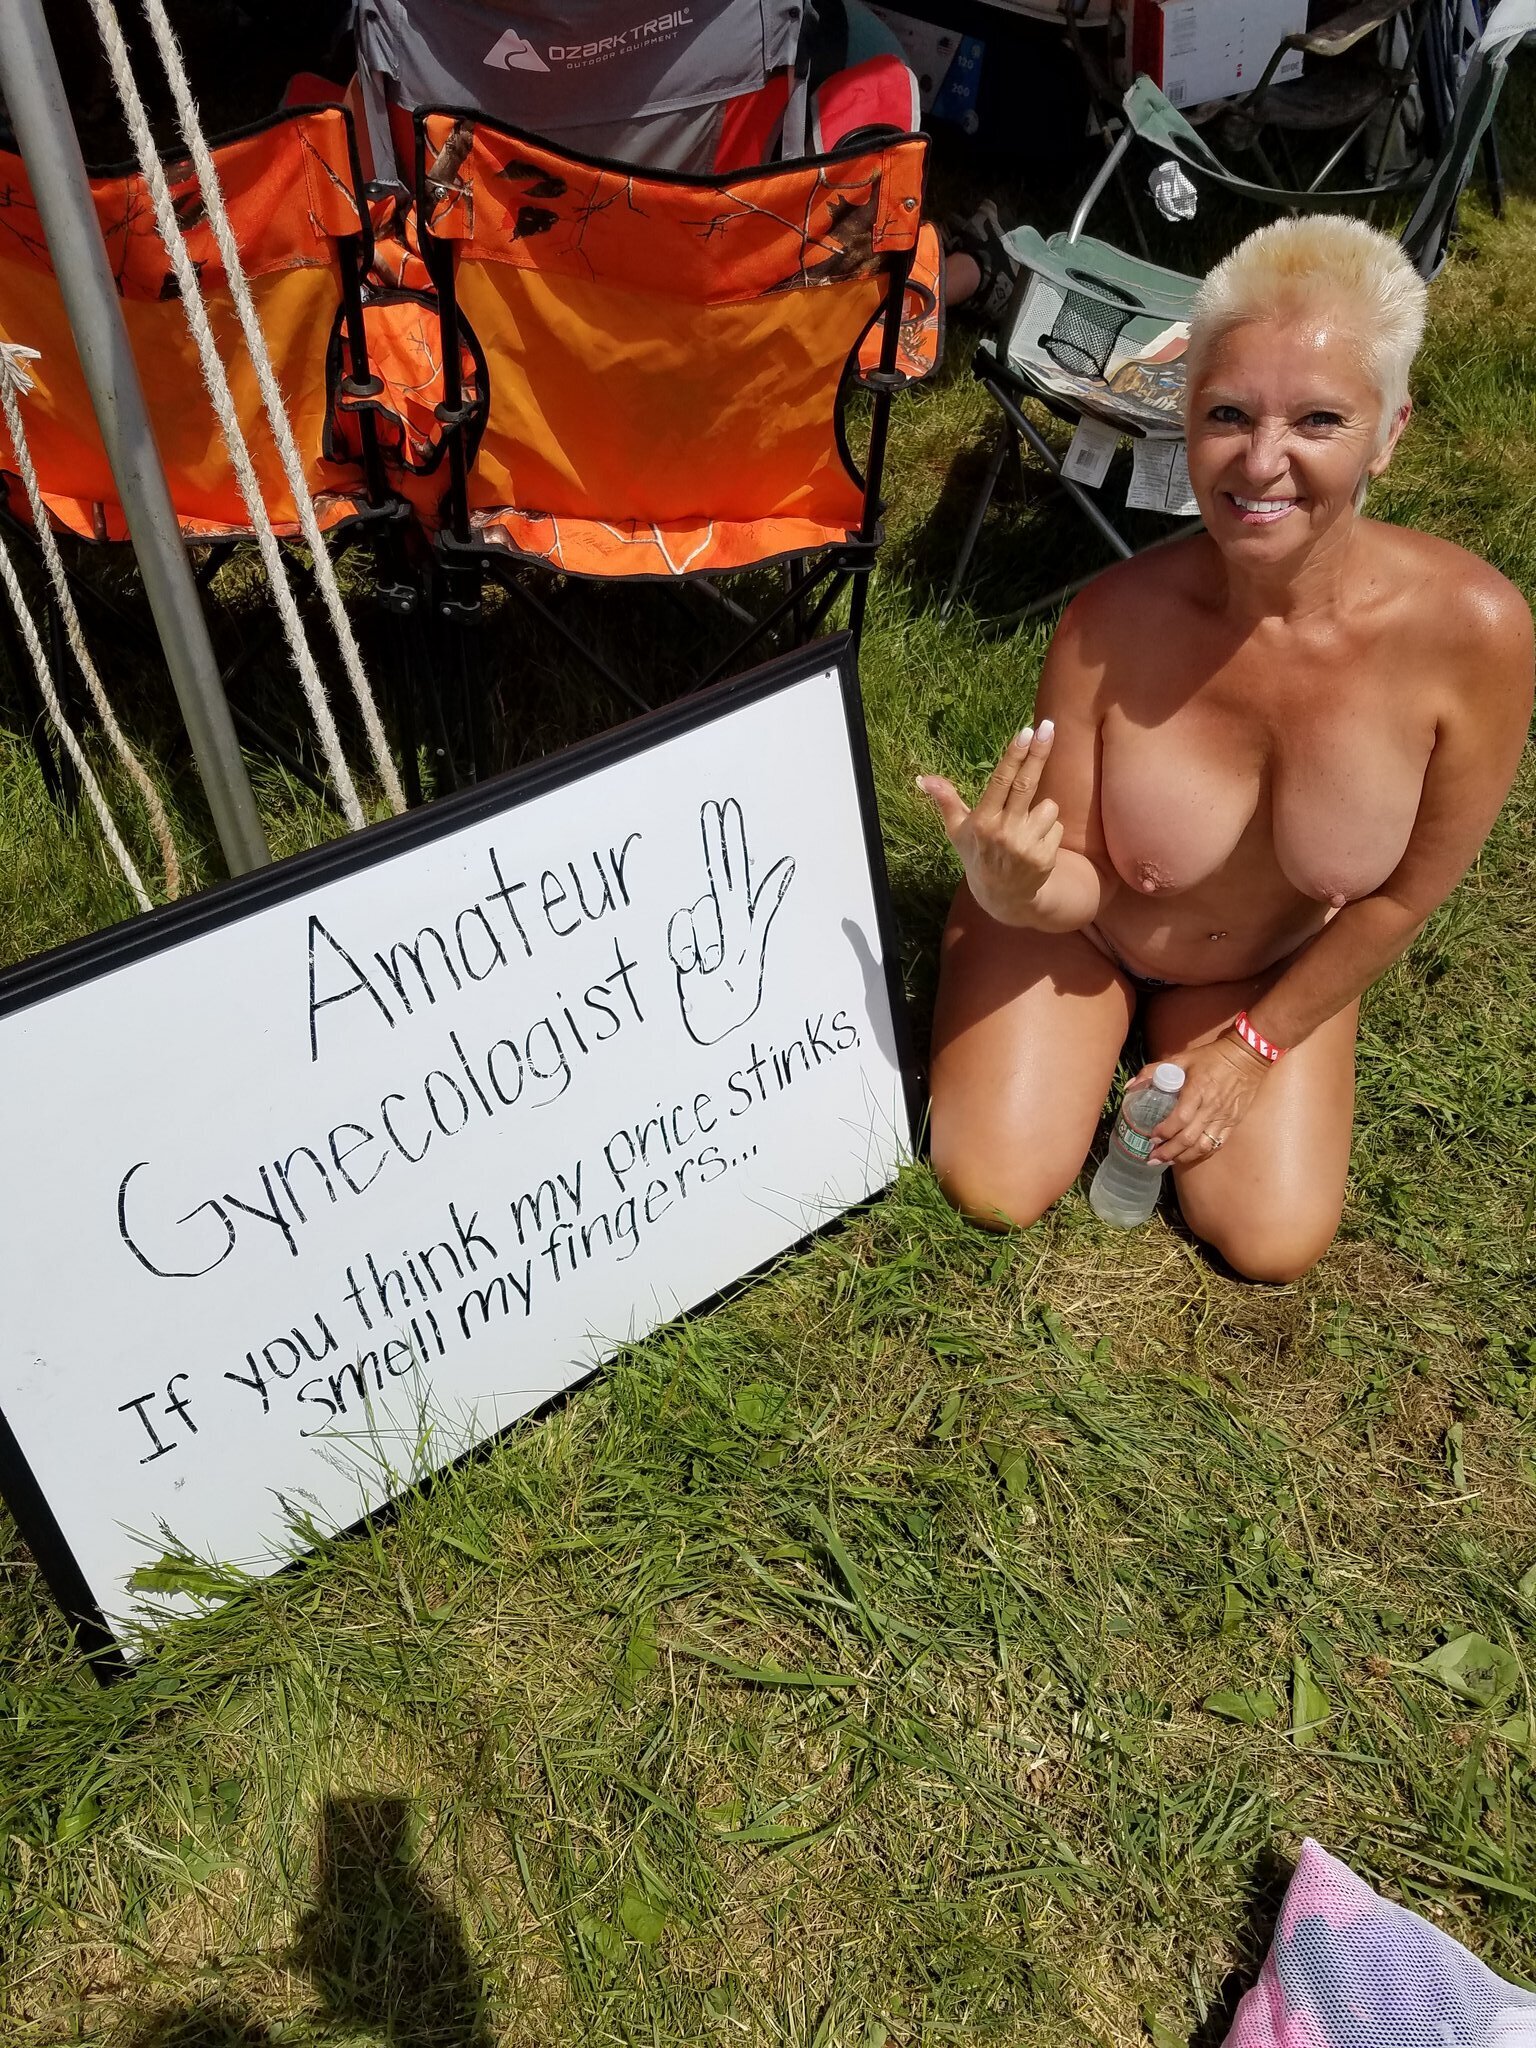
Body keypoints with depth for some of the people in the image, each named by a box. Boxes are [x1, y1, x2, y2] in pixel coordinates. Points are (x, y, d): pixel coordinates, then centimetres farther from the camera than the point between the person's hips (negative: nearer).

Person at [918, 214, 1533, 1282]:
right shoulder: (1113, 622, -31)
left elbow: (1404, 894, -14)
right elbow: (1074, 888, -18)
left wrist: (1257, 1040, -7)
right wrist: (1011, 887, -41)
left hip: (1284, 963, 1)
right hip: (1085, 924, -1)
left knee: (1274, 1244, -5)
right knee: (997, 1192, -7)